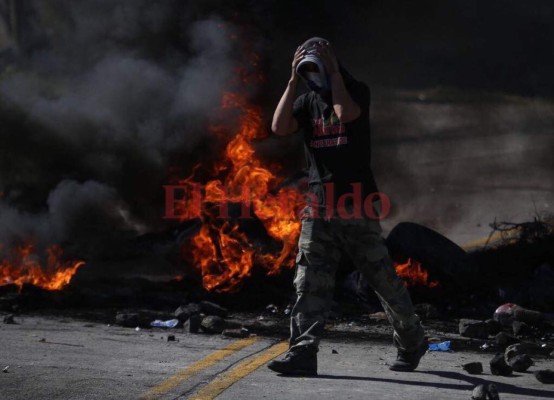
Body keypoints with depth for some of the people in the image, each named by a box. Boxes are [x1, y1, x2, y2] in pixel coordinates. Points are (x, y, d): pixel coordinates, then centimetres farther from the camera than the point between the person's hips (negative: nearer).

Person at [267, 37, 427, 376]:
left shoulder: (357, 91, 2)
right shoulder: (308, 101, 13)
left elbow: (346, 113, -20)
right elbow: (279, 127, -3)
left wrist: (334, 72, -10)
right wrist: (294, 81, -3)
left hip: (356, 204, -3)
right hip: (318, 206, 3)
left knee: (383, 278, 4)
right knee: (310, 283, -9)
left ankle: (412, 342, 22)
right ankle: (303, 354, -15)